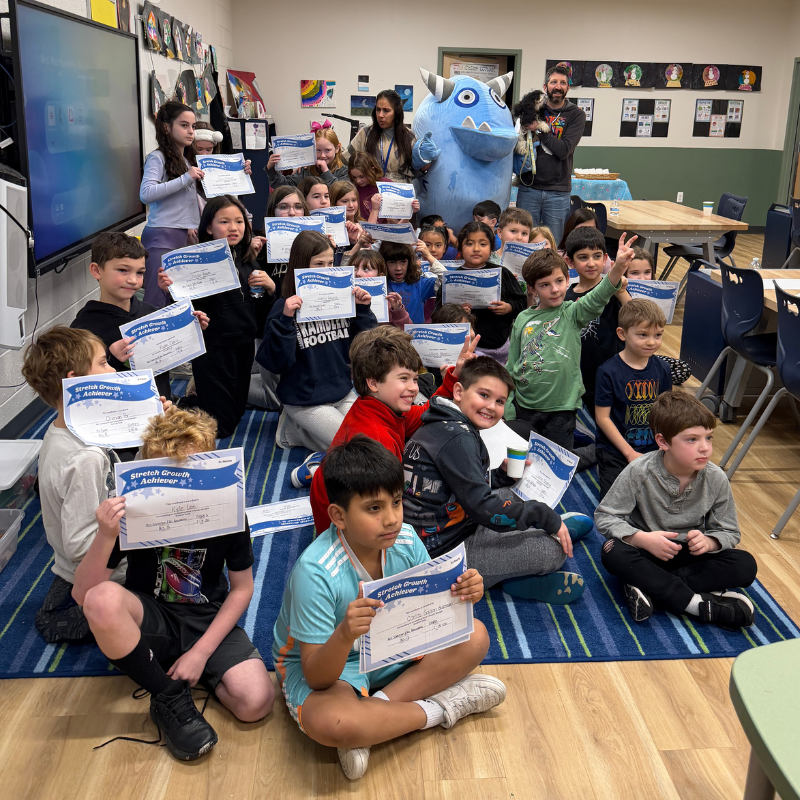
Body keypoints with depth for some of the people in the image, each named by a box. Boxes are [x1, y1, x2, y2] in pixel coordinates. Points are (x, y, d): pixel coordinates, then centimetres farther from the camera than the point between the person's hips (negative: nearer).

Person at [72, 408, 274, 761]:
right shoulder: (133, 511, -18)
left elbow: (242, 588, -4)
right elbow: (82, 594, -20)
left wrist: (200, 652, -12)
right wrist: (105, 536, -39)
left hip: (208, 621, 0)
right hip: (151, 617, 0)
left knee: (256, 701, -25)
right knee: (104, 599, -37)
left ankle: (192, 669, 5)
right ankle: (170, 698, -15)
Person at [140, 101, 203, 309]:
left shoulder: (188, 159, 19)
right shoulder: (158, 158, -4)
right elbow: (146, 194, -20)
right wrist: (186, 178, -19)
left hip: (186, 235, 7)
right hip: (162, 236, -7)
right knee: (156, 299, -11)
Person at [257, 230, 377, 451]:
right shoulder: (286, 306, -12)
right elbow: (275, 363, -18)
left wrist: (363, 309, -6)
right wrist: (285, 319, -28)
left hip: (342, 393, 6)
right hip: (304, 400, -6)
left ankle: (300, 427, 16)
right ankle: (293, 429, 9)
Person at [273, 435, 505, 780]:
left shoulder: (405, 540, -15)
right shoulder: (316, 571, -31)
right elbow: (316, 677, -28)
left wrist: (460, 595, -27)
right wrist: (344, 636, -49)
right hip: (323, 662, -5)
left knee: (474, 637, -11)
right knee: (328, 721, -39)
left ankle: (374, 710, -16)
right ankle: (439, 708, -14)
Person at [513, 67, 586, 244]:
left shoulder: (576, 115, 3)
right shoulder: (534, 110, 9)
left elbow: (564, 150, -10)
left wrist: (538, 129, -10)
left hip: (558, 191, -1)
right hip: (529, 188, 1)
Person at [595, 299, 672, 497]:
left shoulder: (662, 369, 3)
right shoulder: (608, 371, -11)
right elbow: (602, 417, -10)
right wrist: (630, 453, -11)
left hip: (653, 449, 4)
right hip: (615, 451, -4)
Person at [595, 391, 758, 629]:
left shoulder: (716, 479, -12)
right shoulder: (639, 472, -19)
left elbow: (729, 532, -2)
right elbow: (605, 516, -15)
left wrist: (708, 542, -25)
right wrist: (642, 538, -30)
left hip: (691, 553, 3)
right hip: (646, 549, -2)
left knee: (745, 566, -21)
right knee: (613, 552, -34)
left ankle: (651, 588, -28)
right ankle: (698, 603, -32)